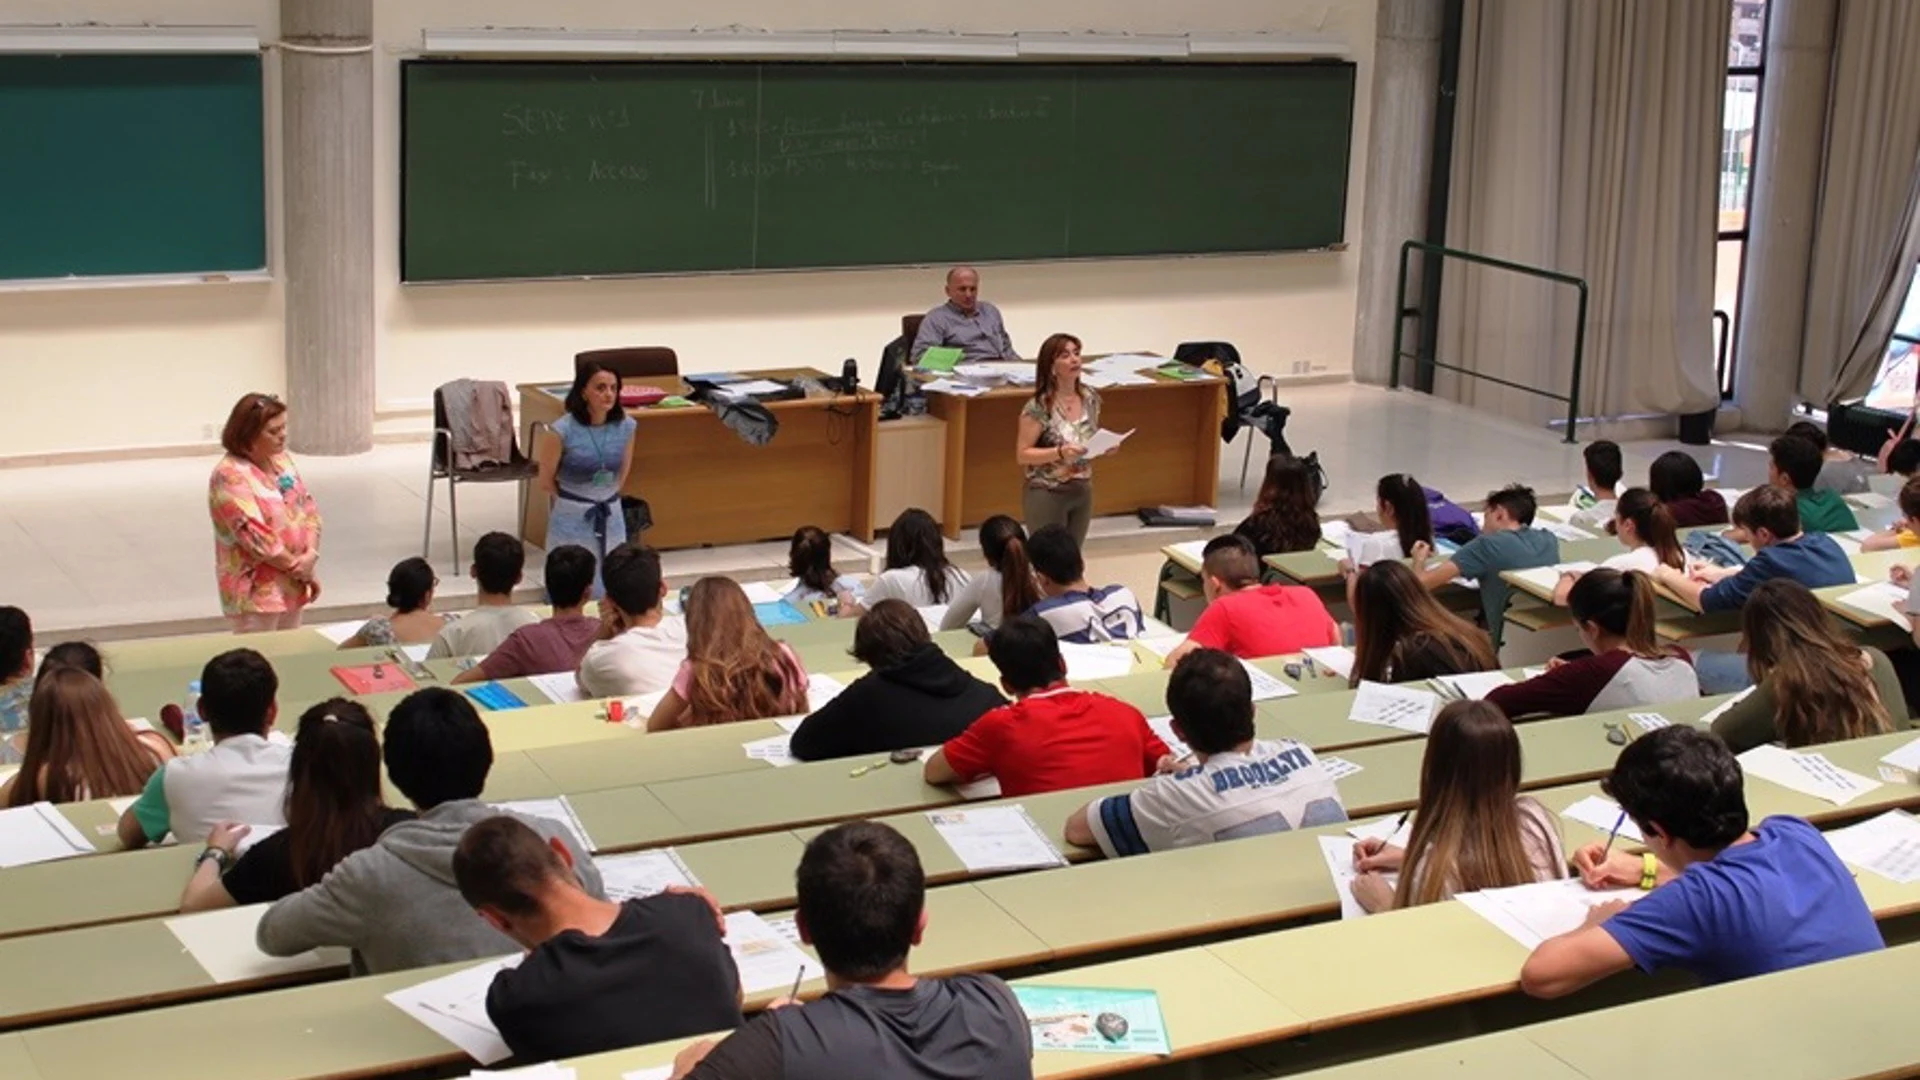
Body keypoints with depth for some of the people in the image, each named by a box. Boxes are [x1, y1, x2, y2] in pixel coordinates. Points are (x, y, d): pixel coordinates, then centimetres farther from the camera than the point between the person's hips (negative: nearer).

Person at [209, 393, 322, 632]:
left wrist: (310, 556, -8)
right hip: (255, 591, -8)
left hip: (293, 584, 8)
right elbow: (255, 536, -22)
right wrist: (296, 565, -14)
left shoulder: (281, 460, 7)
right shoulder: (230, 475, -17)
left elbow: (309, 509, 7)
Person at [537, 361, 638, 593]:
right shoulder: (563, 430, -18)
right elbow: (546, 480, -5)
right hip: (571, 519, -4)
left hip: (611, 515, 4)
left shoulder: (626, 426, -6)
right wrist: (569, 505, 8)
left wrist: (608, 499, 14)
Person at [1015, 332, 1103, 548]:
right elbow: (1022, 455, -15)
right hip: (1047, 495, -6)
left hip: (1082, 491, 6)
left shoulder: (1090, 397, 2)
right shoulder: (1038, 407, -17)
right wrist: (1060, 452, -28)